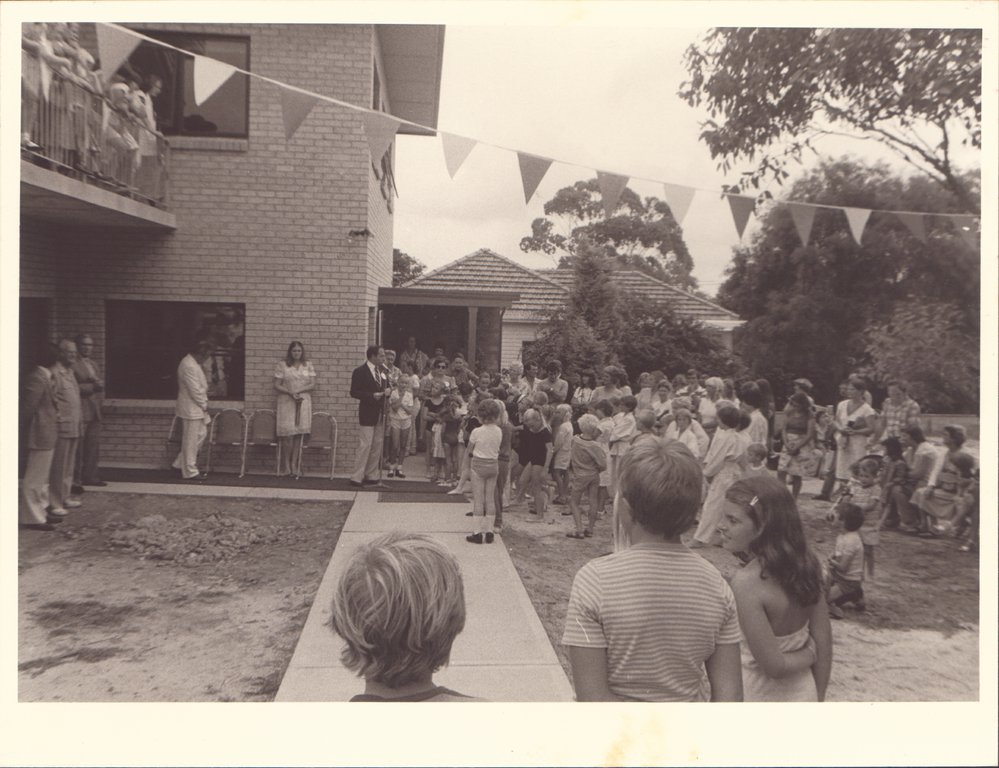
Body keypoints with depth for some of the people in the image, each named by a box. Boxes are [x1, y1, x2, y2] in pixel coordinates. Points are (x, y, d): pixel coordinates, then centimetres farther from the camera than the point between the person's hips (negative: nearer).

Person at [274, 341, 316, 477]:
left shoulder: (308, 365, 9)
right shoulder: (282, 365, 3)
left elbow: (313, 384, 4)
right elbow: (277, 385, 0)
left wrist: (298, 391, -10)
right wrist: (290, 393, -14)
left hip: (303, 402, 2)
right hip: (286, 403, -2)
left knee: (299, 434, 1)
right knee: (287, 435, -7)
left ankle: (294, 465, 8)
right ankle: (285, 466, 4)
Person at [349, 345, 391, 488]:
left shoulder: (382, 371, 12)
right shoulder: (360, 371, -10)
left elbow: (386, 386, 21)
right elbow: (354, 392, -14)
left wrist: (388, 390, -3)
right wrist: (372, 395, -24)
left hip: (380, 413, 7)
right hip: (368, 413, -7)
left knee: (377, 445, 10)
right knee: (366, 444, -8)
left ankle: (370, 476, 19)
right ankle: (357, 478, -1)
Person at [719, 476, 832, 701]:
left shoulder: (746, 583, -28)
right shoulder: (805, 563, -7)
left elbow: (774, 665, -26)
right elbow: (823, 642, 0)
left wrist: (809, 655, -7)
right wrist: (817, 699, 10)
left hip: (761, 699, -6)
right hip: (804, 695, 6)